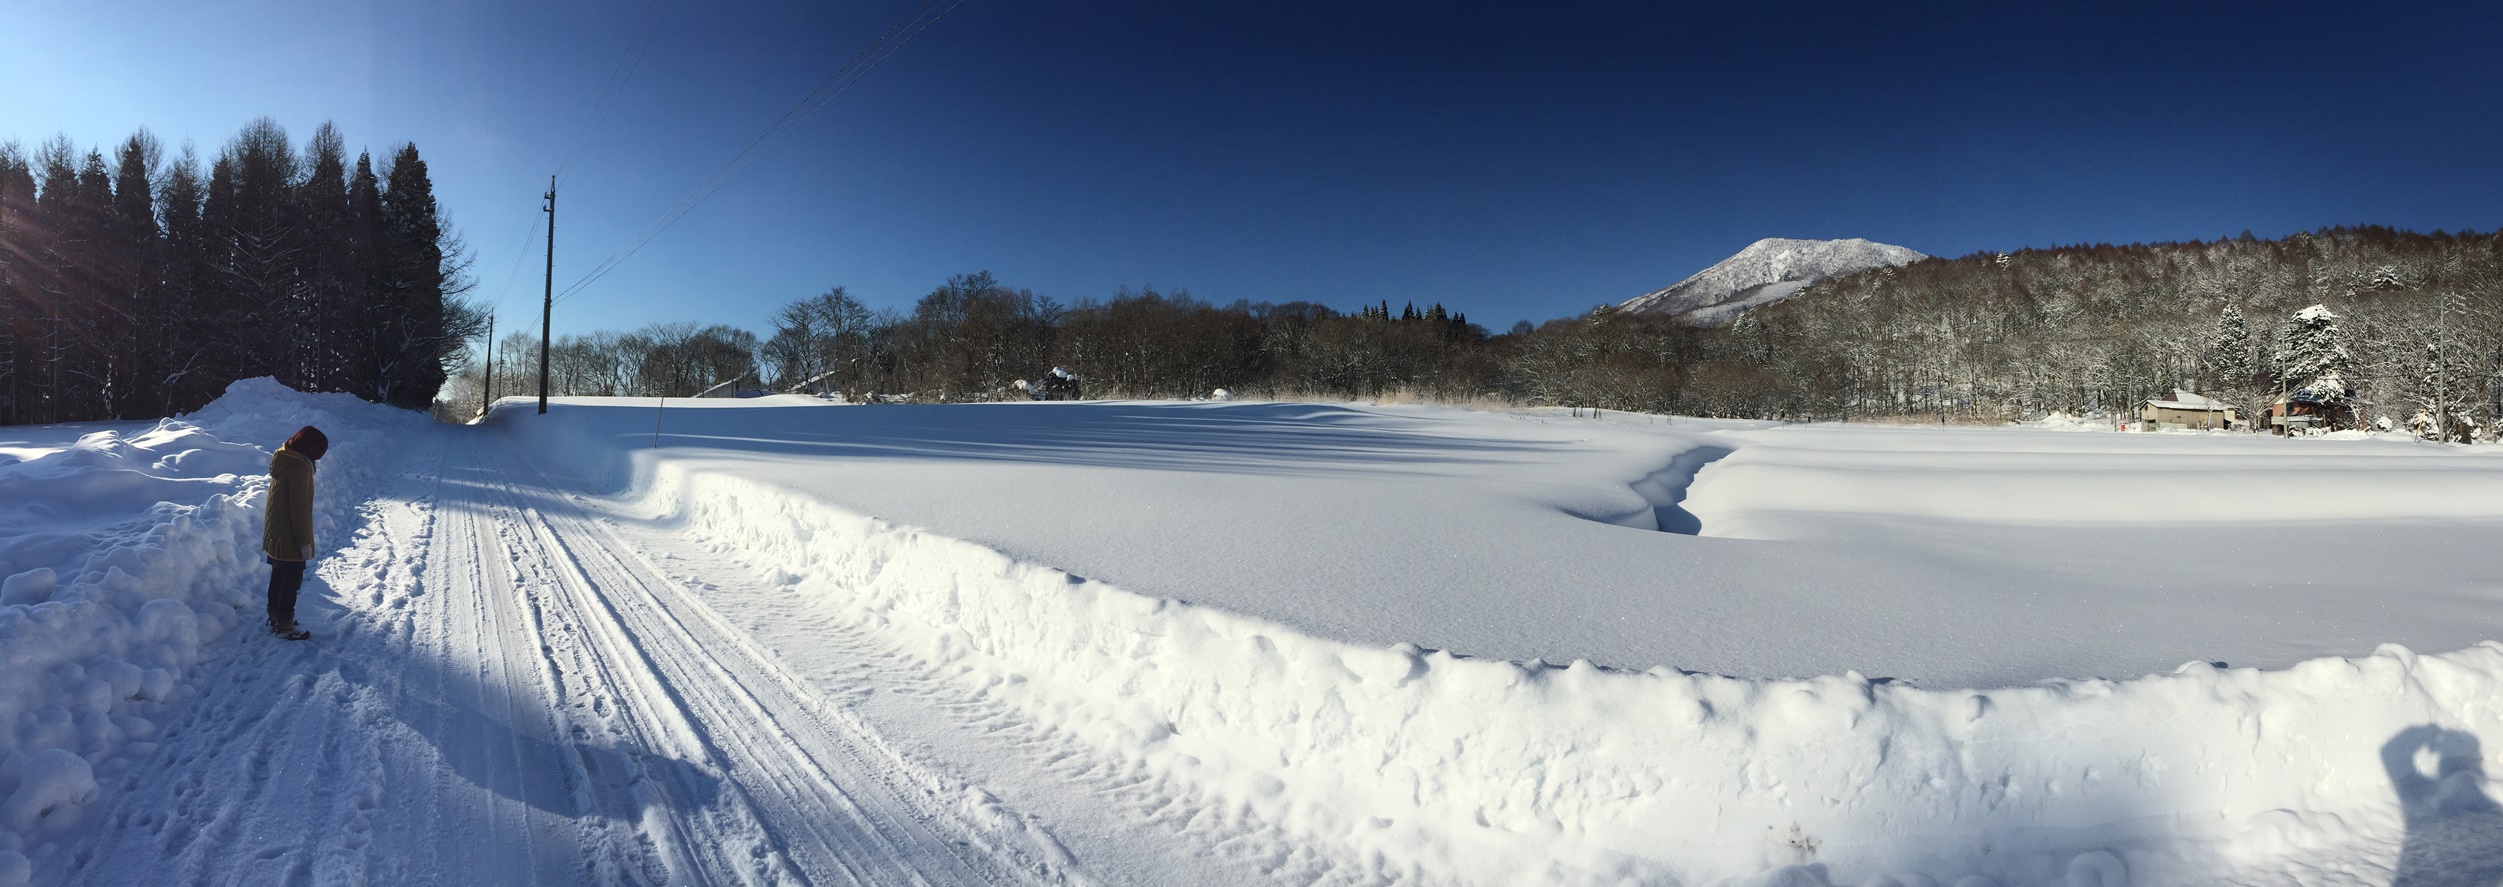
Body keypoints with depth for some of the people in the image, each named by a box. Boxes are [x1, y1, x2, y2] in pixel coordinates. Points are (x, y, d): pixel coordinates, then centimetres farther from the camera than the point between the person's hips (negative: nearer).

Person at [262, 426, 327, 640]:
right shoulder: (299, 468, -24)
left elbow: (285, 501, 15)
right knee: (292, 582, 2)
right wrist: (305, 542, -17)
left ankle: (275, 618, 34)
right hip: (290, 540, -9)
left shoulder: (283, 460, 6)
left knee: (278, 578, 21)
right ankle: (284, 626, 11)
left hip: (275, 536, 9)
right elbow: (299, 509, -23)